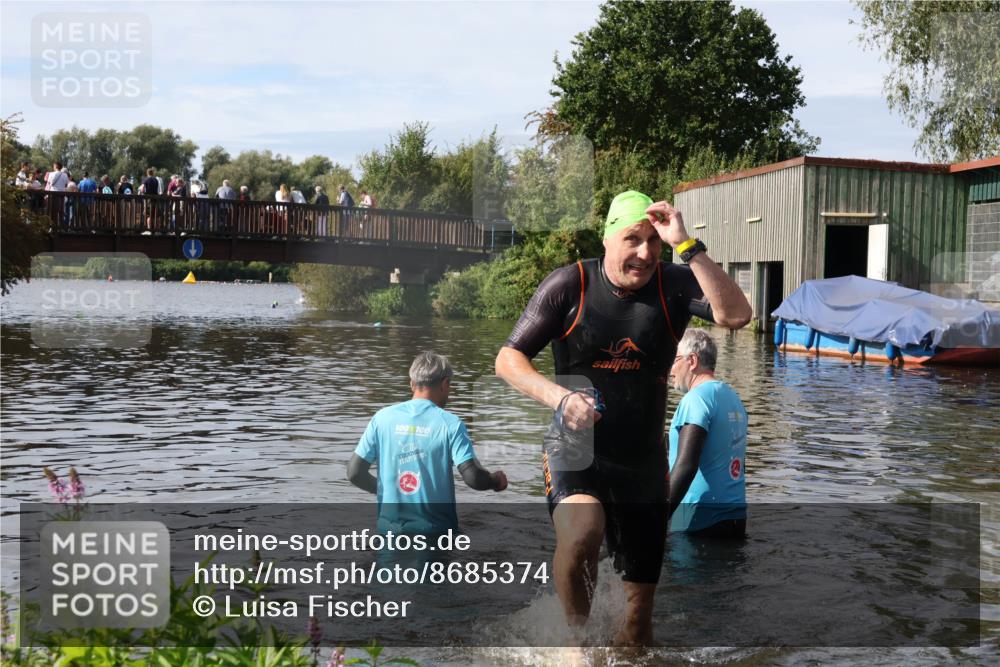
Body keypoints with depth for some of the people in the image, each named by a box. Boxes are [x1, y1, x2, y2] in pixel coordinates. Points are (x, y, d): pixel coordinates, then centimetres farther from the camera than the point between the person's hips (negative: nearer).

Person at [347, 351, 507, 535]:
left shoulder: (382, 418, -1)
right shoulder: (450, 424, -9)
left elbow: (354, 473, 0)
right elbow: (473, 477, -15)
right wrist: (496, 481, 6)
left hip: (390, 527, 3)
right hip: (434, 532, -2)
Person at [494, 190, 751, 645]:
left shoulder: (673, 284, -3)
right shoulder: (569, 284, -7)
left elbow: (736, 315, -20)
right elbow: (508, 358, -5)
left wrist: (686, 245, -23)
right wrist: (560, 398, -22)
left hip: (643, 464, 3)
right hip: (575, 451, -2)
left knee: (640, 609, 10)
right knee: (580, 535, -34)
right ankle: (576, 631, -8)